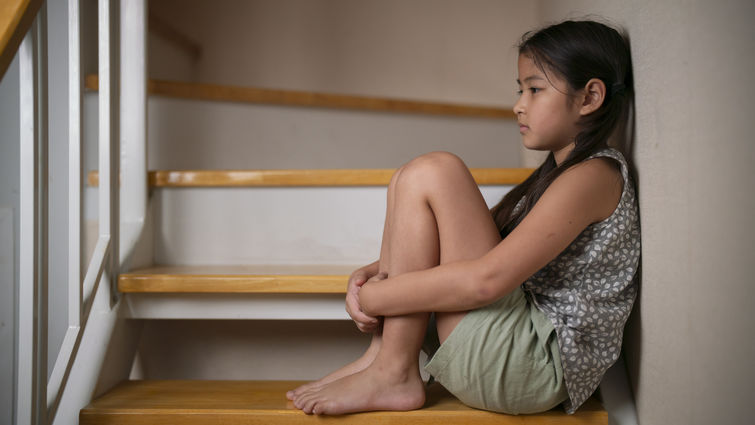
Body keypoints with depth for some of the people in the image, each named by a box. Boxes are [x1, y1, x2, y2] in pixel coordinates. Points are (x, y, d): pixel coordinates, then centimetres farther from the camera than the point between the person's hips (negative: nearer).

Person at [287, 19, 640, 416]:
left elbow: (485, 280, -25)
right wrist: (374, 273, -1)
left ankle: (394, 375, -14)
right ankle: (380, 354, -2)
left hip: (540, 364, -10)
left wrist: (368, 297, -15)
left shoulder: (594, 175, -12)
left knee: (431, 174, -18)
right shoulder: (558, 173, 20)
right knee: (408, 180, 8)